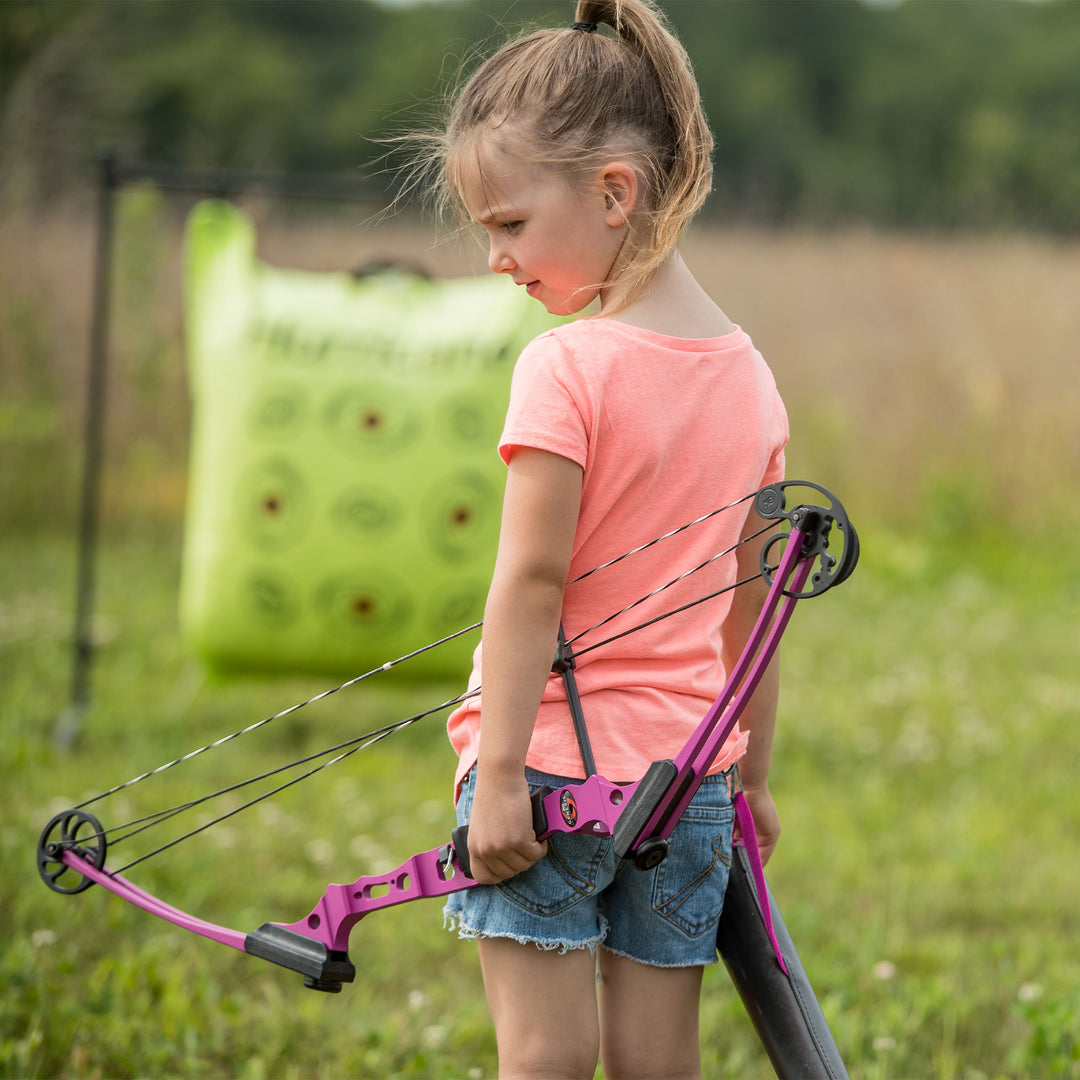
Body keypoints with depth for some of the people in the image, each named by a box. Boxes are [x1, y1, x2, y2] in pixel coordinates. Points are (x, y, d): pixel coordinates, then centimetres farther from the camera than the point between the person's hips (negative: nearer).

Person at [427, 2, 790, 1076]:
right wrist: (753, 776, 20)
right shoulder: (746, 374, 7)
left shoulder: (569, 366, -13)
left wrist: (499, 775, -14)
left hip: (554, 758, -6)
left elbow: (531, 585, -16)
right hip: (687, 770, 6)